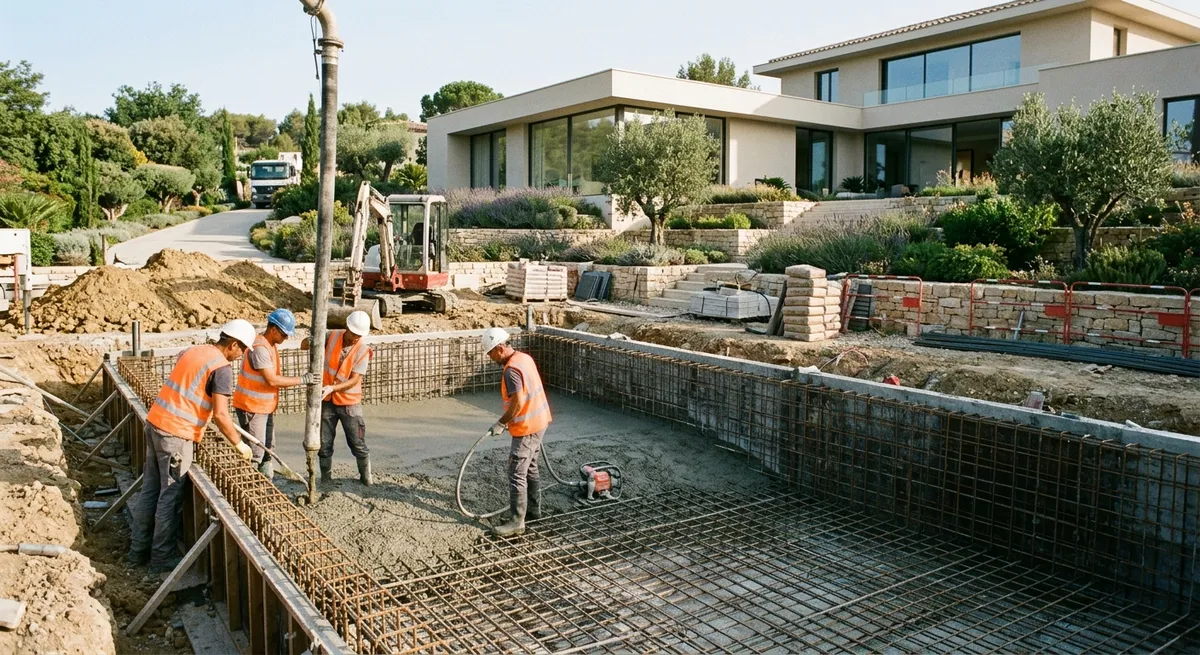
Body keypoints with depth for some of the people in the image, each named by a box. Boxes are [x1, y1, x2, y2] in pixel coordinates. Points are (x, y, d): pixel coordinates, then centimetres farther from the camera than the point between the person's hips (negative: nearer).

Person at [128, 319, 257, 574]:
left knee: (150, 490, 16)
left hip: (154, 422, 8)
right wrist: (239, 444, -5)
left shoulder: (192, 351, 12)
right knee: (170, 496, 3)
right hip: (176, 434, -8)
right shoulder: (222, 368, -13)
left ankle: (139, 550, 27)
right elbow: (220, 415, -17)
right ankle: (162, 558, 13)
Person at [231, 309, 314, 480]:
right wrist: (302, 380, -20)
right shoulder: (260, 348, -22)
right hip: (251, 407, -10)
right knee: (255, 452, -6)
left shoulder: (272, 345, 9)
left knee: (268, 449, 15)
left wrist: (302, 382, -3)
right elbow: (271, 380, -26)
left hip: (266, 407, 10)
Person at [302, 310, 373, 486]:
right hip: (326, 401, 3)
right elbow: (305, 344, 5)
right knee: (324, 445, 10)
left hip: (350, 402, -3)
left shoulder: (363, 351, -14)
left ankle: (366, 478, 21)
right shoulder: (332, 336, -6)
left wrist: (332, 388, -34)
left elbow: (355, 380, -19)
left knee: (358, 444, 4)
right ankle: (326, 480, 24)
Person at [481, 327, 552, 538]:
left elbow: (518, 403, -28)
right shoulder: (525, 358, 7)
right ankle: (534, 509, 32)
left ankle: (517, 522, 1)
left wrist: (501, 423, -17)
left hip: (526, 428, -10)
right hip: (539, 421, 10)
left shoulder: (511, 370, -23)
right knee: (530, 469, 20)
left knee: (517, 475, -4)